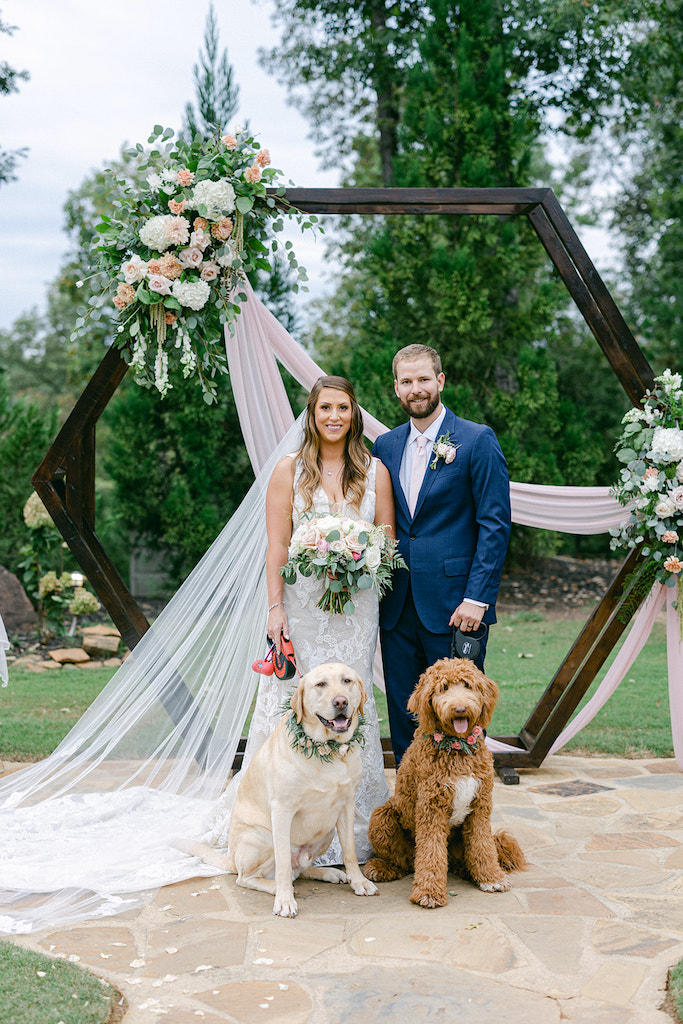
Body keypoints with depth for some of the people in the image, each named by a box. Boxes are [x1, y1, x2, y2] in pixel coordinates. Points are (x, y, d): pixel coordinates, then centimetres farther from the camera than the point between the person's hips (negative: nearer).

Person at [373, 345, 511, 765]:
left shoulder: (478, 440, -4)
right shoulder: (385, 446, 12)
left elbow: (495, 524, -8)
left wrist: (477, 598, -14)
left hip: (453, 605, -5)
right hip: (398, 608, 5)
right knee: (404, 714, 10)